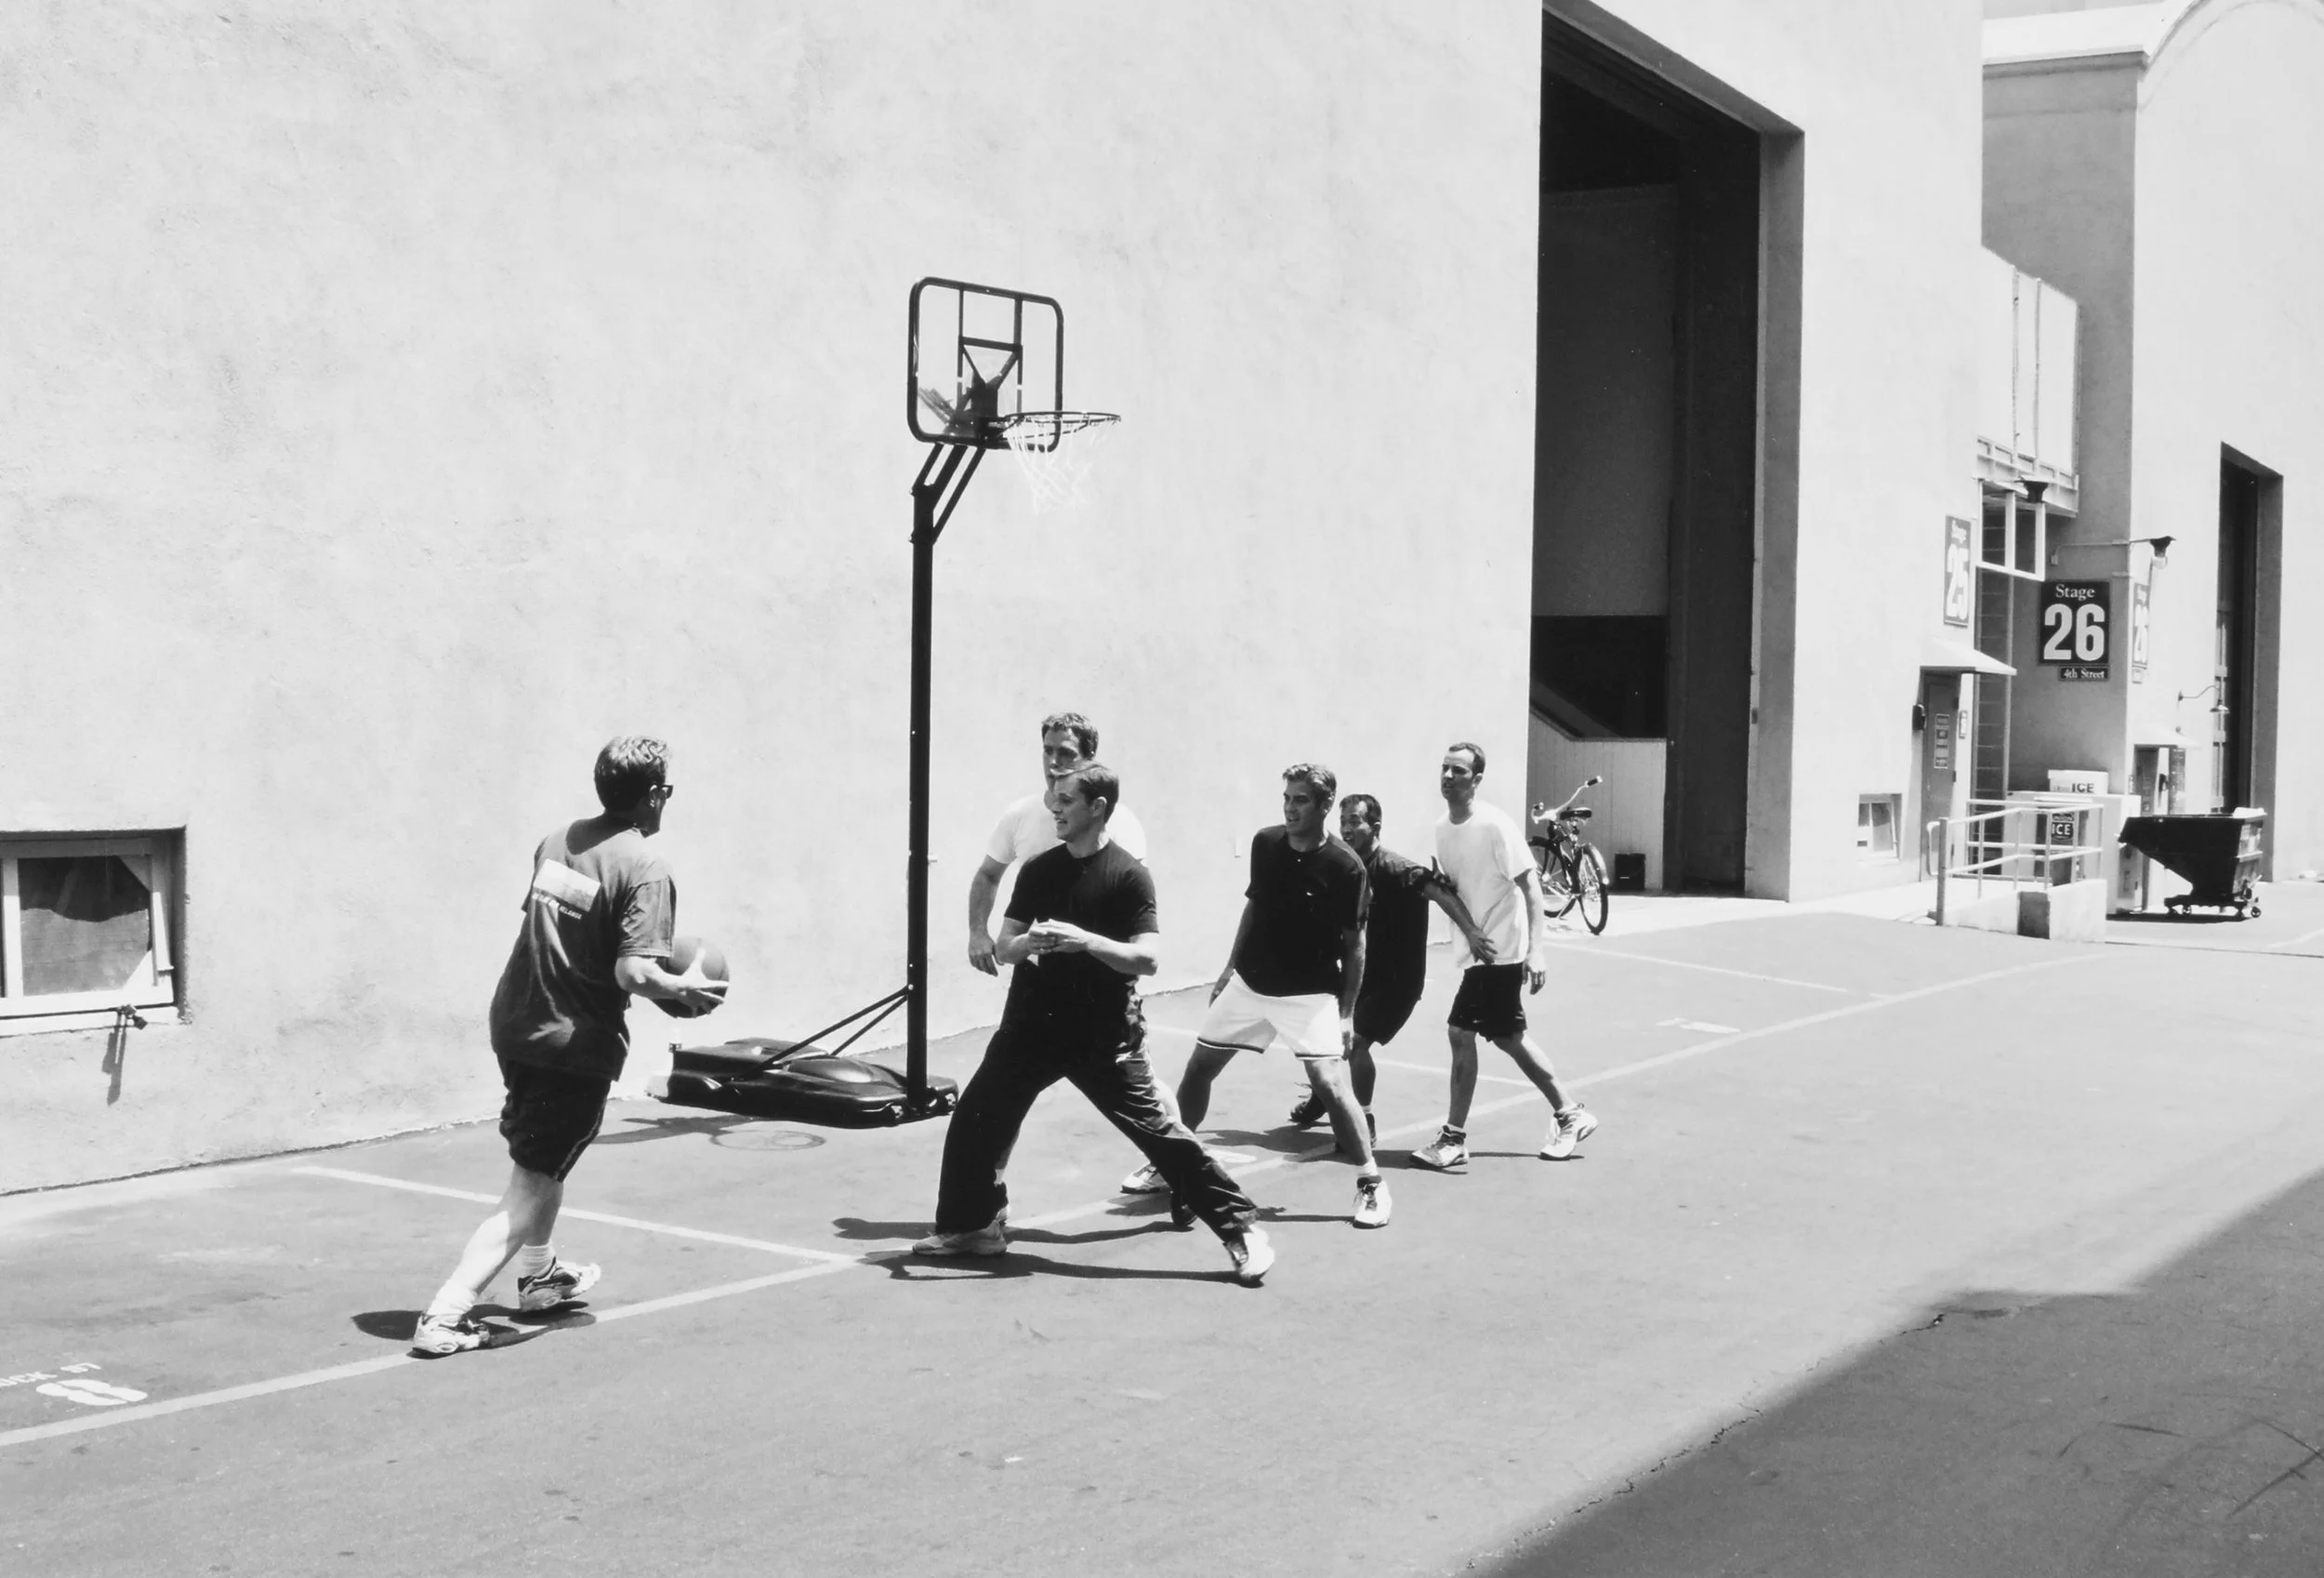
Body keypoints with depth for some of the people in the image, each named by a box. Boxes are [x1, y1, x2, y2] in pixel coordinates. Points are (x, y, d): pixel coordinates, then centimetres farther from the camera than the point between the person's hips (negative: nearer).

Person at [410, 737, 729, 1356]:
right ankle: (446, 1315, -6)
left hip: (513, 1022, 8)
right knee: (531, 1189, 0)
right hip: (577, 1043, -8)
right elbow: (635, 973, -25)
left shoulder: (556, 841, 5)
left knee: (545, 1160, 29)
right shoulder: (643, 869, -17)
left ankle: (540, 1275, 46)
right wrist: (686, 989, -6)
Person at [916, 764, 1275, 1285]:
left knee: (1157, 1129, -7)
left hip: (1103, 1034, -5)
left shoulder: (1128, 875, -8)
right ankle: (972, 1225, 22)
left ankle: (1241, 1227, 1)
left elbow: (1147, 957, -14)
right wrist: (1026, 942, -15)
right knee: (976, 1118, 4)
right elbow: (1003, 948, 8)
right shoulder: (1038, 870, 7)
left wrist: (1086, 940, -27)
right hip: (1032, 1024, 5)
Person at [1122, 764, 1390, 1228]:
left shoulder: (1344, 867, -15)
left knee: (1330, 1085, -18)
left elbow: (1354, 944, -8)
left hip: (1309, 994, -5)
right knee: (1197, 1069, 8)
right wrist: (1230, 967, 15)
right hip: (1249, 983, 5)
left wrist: (1347, 1012, -10)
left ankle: (1371, 1184, -3)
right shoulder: (1264, 843, -2)